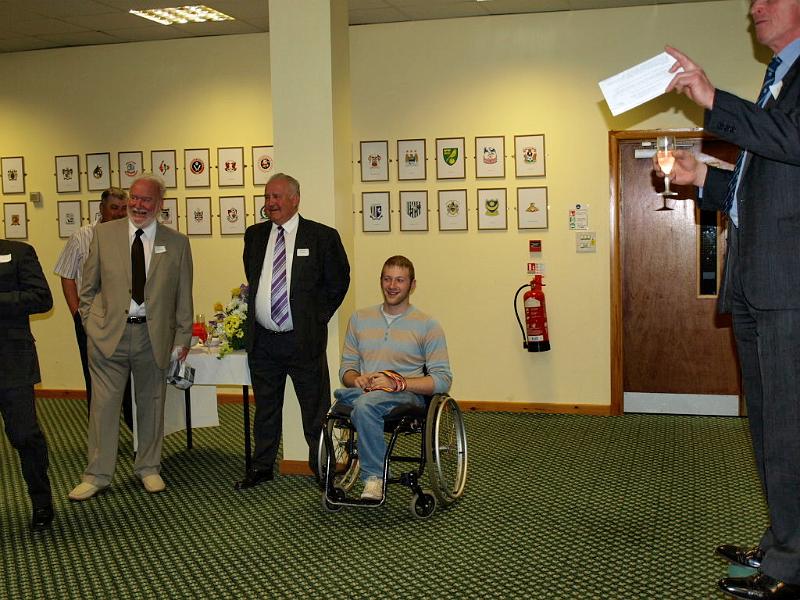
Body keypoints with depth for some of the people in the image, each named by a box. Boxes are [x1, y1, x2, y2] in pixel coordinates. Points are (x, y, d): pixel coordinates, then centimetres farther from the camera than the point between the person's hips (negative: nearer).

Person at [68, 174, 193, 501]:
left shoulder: (177, 243, 3)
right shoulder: (104, 233, 3)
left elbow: (183, 296, 5)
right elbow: (89, 284, 8)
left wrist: (182, 337, 3)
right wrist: (90, 322, 2)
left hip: (154, 335, 1)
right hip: (109, 333, 0)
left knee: (151, 404, 11)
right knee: (104, 404, 2)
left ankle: (149, 468, 27)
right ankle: (96, 475, 13)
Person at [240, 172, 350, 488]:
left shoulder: (322, 236, -5)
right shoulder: (254, 235, 8)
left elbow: (338, 281, 2)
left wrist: (318, 316, 1)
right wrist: (257, 311, 15)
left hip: (303, 339, -4)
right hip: (262, 340, 4)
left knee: (315, 408, 4)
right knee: (265, 407, 14)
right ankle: (262, 466, 27)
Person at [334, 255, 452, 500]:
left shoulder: (427, 326, 6)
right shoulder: (359, 319, 18)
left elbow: (442, 379, 0)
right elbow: (347, 366, 18)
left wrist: (398, 383, -14)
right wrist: (357, 379, -7)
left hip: (407, 396, -3)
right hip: (363, 392, 3)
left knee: (366, 404, -36)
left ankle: (374, 477, -21)